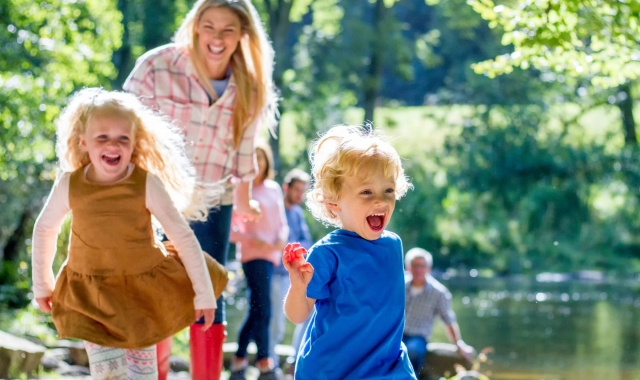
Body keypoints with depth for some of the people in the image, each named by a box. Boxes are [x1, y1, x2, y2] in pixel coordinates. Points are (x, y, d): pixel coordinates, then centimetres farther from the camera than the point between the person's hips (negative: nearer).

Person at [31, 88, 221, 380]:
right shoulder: (69, 185, -10)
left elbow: (184, 237, -11)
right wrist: (42, 284, 14)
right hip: (93, 298, 0)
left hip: (144, 293, 0)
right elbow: (45, 229, 8)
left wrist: (203, 293, -10)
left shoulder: (147, 184, -16)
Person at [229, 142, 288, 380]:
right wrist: (256, 241, -18)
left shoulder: (274, 189, 12)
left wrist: (282, 239, -7)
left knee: (255, 310, 11)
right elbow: (231, 229, -9)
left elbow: (282, 222, 14)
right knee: (262, 311, -12)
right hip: (253, 254, -6)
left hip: (271, 255, 7)